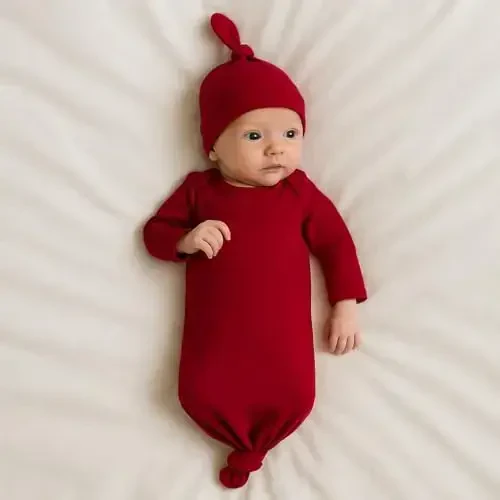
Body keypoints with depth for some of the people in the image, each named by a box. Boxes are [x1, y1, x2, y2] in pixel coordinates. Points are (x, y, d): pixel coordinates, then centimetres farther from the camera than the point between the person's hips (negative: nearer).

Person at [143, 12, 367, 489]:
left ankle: (249, 449, 21)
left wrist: (346, 306, 1)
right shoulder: (198, 188, 3)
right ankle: (249, 444, 21)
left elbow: (336, 242, 6)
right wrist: (186, 240, -16)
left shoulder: (300, 190, 3)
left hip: (282, 328, 0)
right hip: (215, 328, 1)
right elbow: (154, 232, 7)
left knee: (294, 399, -12)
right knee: (199, 395, -11)